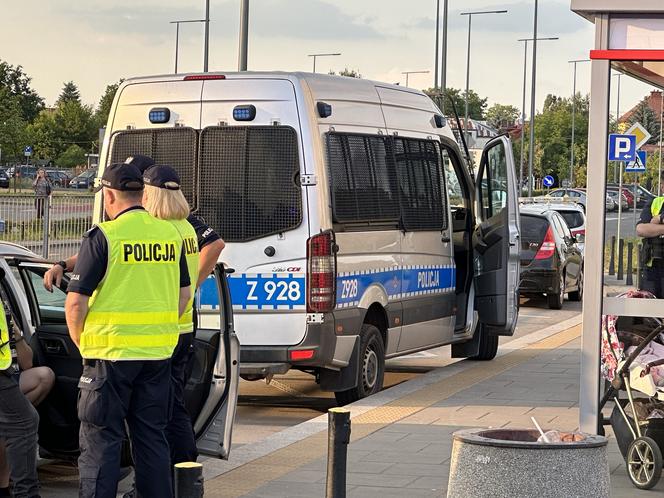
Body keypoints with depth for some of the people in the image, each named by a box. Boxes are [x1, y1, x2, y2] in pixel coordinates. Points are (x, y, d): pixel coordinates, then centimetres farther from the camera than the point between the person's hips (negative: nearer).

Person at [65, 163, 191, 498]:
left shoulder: (103, 236, -11)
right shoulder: (171, 233, 8)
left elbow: (76, 302, -11)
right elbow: (184, 293, 16)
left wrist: (82, 344, 3)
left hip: (111, 352, -5)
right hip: (159, 354, 5)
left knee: (101, 439, 2)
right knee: (152, 436, 14)